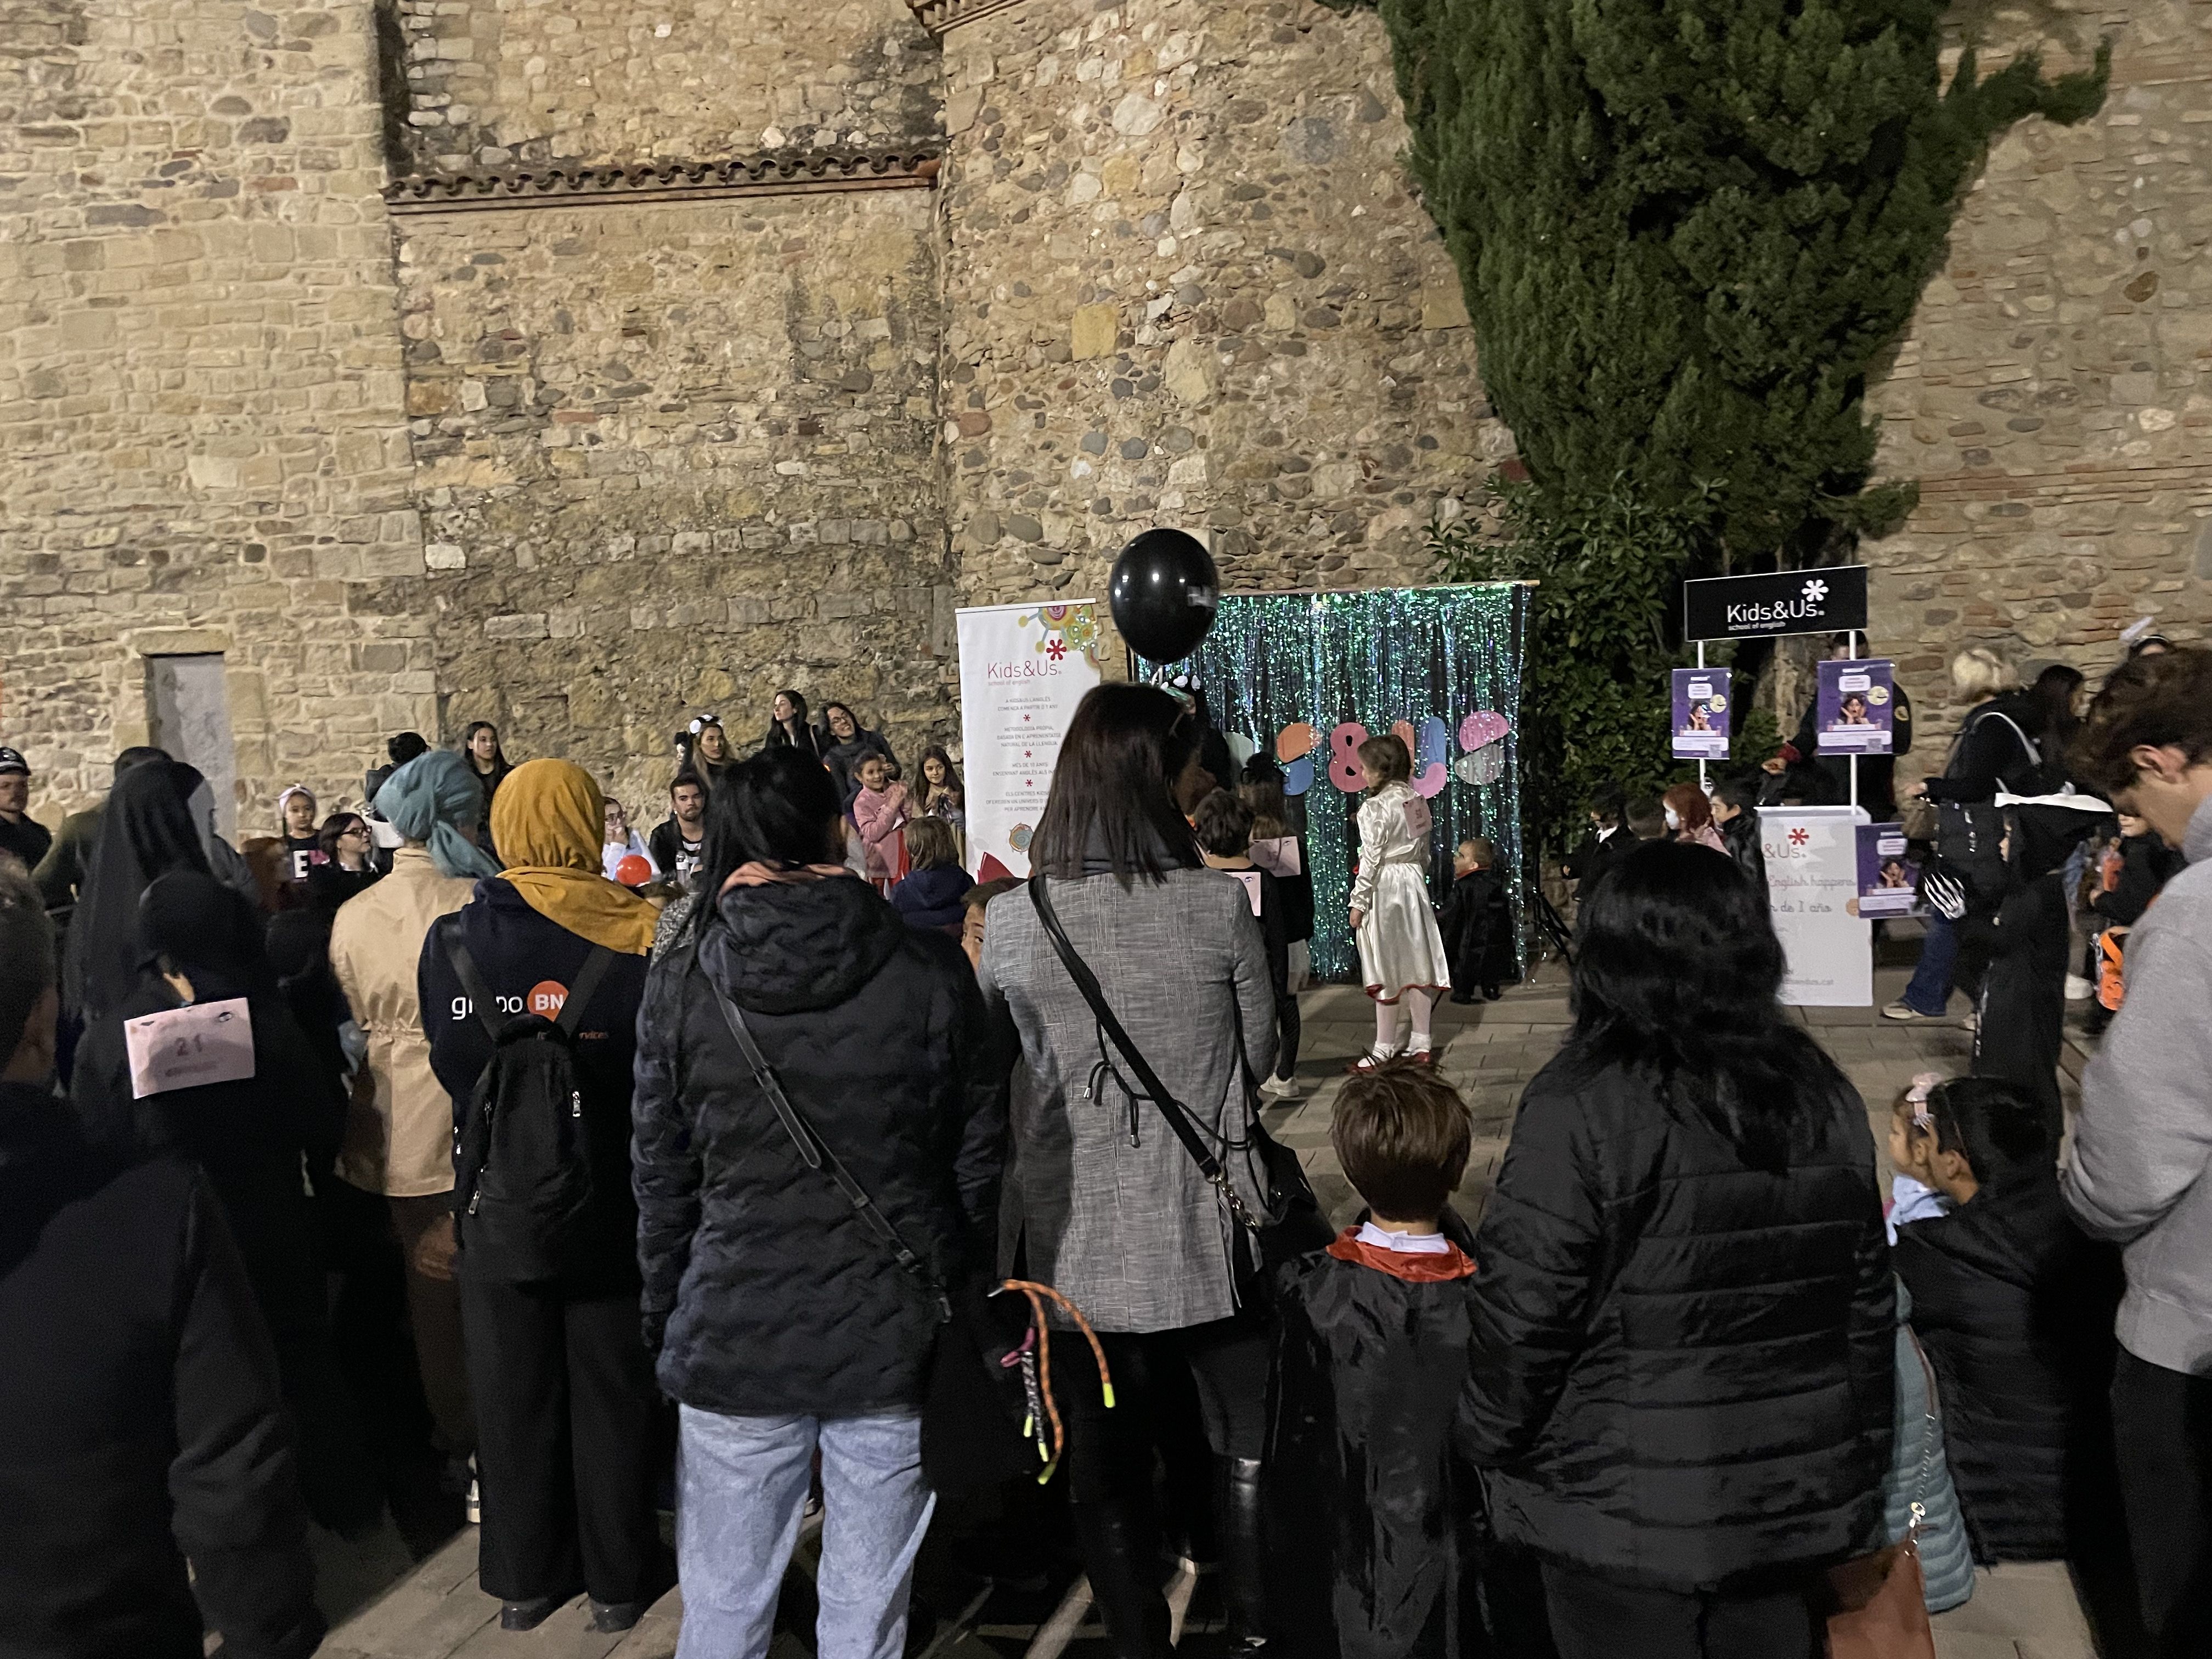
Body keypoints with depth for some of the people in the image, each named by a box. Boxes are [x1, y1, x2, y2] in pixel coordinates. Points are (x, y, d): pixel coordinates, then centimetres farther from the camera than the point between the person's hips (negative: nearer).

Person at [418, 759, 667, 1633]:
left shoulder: (452, 939, -10)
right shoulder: (636, 935, -17)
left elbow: (453, 1067, -6)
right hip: (612, 1203, -2)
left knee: (513, 1391, 17)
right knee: (612, 1391, 13)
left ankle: (524, 1577, 31)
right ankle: (618, 1579, 26)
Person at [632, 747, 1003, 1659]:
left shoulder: (682, 985, -4)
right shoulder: (930, 973, -6)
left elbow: (662, 1179, 2)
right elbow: (980, 1160, -1)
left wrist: (663, 1320, 14)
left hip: (734, 1340, 1)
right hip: (896, 1335, 0)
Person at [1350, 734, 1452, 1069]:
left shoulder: (1375, 807, -16)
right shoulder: (1417, 802, 6)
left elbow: (1371, 859, -16)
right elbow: (1424, 852, 12)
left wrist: (1358, 902, -11)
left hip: (1383, 888, -7)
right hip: (1414, 881, 7)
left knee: (1385, 970, 0)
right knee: (1416, 963, 11)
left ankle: (1384, 1048, 7)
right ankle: (1421, 1041, 18)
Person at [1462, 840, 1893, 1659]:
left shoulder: (1580, 1110, -20)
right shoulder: (1825, 1097, 0)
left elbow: (1526, 1308, -17)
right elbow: (1869, 1300, 8)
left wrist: (1491, 1439, -1)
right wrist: (1863, 1460, 19)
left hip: (1626, 1508, -5)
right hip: (1792, 1498, 6)